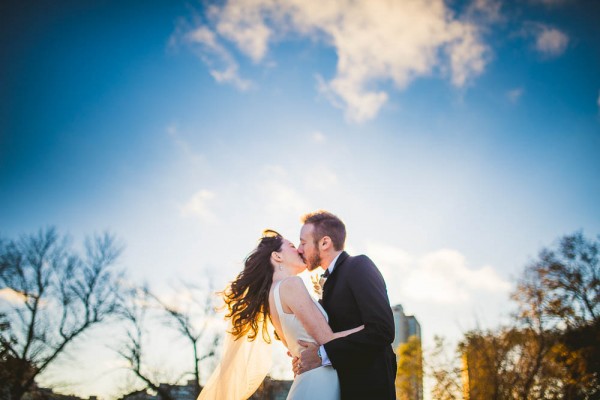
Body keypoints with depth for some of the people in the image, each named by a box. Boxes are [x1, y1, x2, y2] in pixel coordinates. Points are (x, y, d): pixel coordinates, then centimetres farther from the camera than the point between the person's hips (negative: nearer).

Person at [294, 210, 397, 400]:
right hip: (343, 384, 8)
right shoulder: (331, 279, 15)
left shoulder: (359, 265, -11)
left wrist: (324, 354, -21)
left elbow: (382, 331, -23)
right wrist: (310, 356, -4)